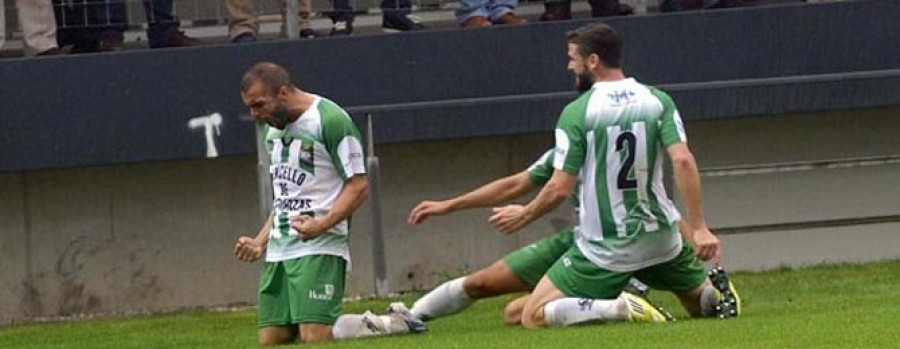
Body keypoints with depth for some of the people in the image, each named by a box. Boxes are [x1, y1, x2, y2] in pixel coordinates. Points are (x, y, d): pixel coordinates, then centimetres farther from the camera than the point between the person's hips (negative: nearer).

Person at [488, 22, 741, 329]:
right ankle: (718, 292, -12)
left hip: (603, 250, -4)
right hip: (659, 238, 4)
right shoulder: (658, 101, 1)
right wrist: (698, 227, -12)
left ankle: (618, 309, -20)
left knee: (533, 317, 2)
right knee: (702, 303, 26)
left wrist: (523, 216, 8)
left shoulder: (576, 112, -9)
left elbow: (559, 189, -10)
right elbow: (682, 161, -11)